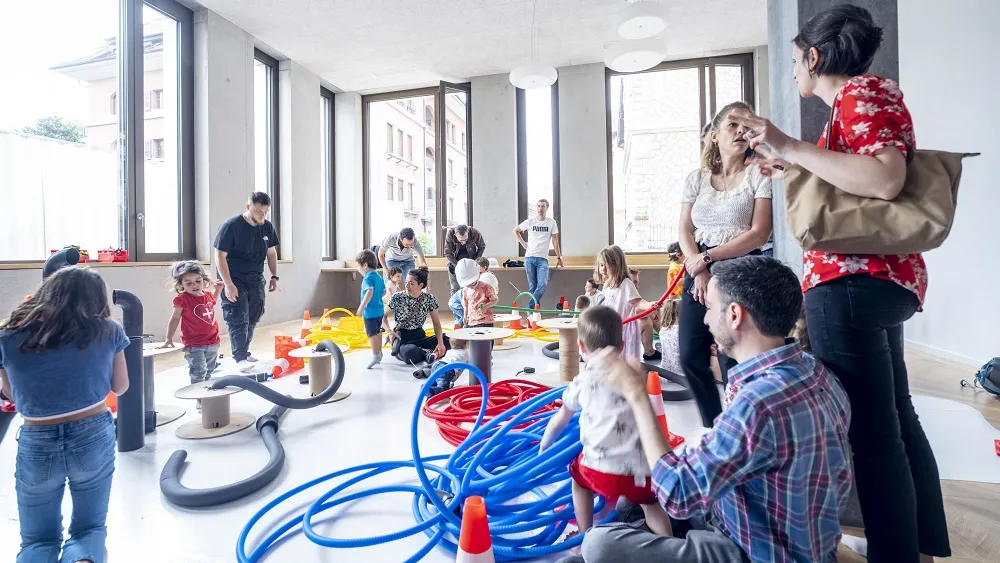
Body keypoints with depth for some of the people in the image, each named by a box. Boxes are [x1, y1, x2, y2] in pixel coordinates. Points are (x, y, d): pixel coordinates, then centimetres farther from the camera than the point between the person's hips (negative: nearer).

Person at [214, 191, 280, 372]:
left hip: (256, 281, 5)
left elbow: (271, 253, 13)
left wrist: (274, 277, 8)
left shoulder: (267, 227, 1)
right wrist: (228, 284, -20)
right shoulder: (231, 226, -15)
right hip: (234, 281, -5)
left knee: (252, 319, 9)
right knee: (238, 320, -9)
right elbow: (220, 256, -15)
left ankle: (244, 352, 22)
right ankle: (240, 358, -7)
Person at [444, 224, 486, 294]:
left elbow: (482, 247, -6)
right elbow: (447, 253, -16)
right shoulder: (450, 234, -25)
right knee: (455, 289, 0)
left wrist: (476, 261, -17)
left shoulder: (475, 233, -24)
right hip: (455, 262, 0)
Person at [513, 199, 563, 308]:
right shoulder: (530, 221, 6)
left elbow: (555, 241, 4)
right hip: (529, 258, 1)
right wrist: (523, 243, 8)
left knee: (543, 284, -16)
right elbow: (515, 230, 19)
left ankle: (530, 308, -8)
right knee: (532, 286, 4)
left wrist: (559, 258, 2)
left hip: (543, 259, -1)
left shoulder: (551, 222, 3)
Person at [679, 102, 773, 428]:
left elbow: (759, 233, -9)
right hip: (698, 274, 4)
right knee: (691, 358, 3)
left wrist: (709, 257, -14)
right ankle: (713, 428, 25)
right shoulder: (697, 178, 10)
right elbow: (685, 231, 4)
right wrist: (698, 269, -11)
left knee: (733, 361, -5)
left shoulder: (758, 175, 0)